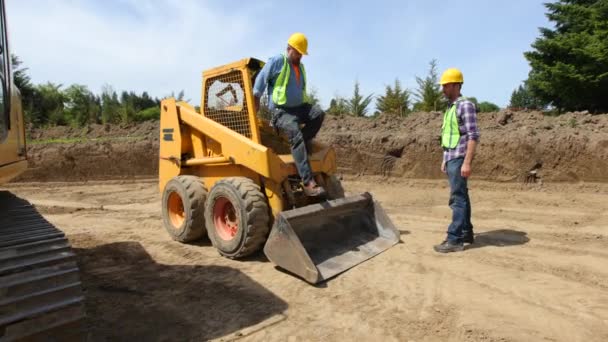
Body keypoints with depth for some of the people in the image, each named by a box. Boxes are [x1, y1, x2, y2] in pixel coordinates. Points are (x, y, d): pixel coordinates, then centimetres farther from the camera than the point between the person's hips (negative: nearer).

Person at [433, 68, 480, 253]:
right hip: (451, 158, 9)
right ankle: (466, 233, 24)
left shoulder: (466, 105, -10)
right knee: (461, 197, 14)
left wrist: (467, 162, -23)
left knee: (457, 198, -8)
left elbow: (473, 136, -17)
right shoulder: (450, 107, 17)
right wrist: (445, 159, 20)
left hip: (459, 158, -9)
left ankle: (455, 239, -5)